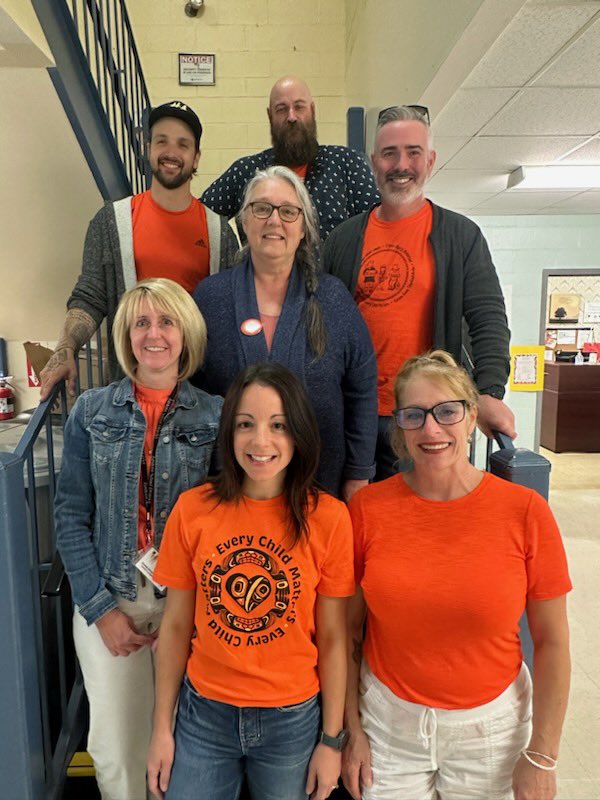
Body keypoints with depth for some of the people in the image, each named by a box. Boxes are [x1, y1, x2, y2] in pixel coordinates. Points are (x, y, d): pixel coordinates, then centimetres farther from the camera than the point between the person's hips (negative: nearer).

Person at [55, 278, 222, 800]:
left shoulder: (215, 417, -4)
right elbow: (71, 517, 0)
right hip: (107, 602, 1)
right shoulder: (92, 412, -1)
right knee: (115, 749, 12)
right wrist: (100, 609, -4)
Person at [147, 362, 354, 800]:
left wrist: (332, 740, -1)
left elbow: (332, 638, -6)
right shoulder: (192, 509, -11)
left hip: (292, 719, 0)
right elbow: (176, 626, -2)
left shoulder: (328, 517, -14)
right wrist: (162, 727, 3)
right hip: (204, 714, 1)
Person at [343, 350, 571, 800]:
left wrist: (542, 756, -4)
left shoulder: (525, 511, -14)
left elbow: (552, 641, -6)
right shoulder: (367, 509, -13)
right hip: (388, 721, 0)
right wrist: (353, 731, -1)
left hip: (491, 725, 0)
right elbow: (349, 631, -4)